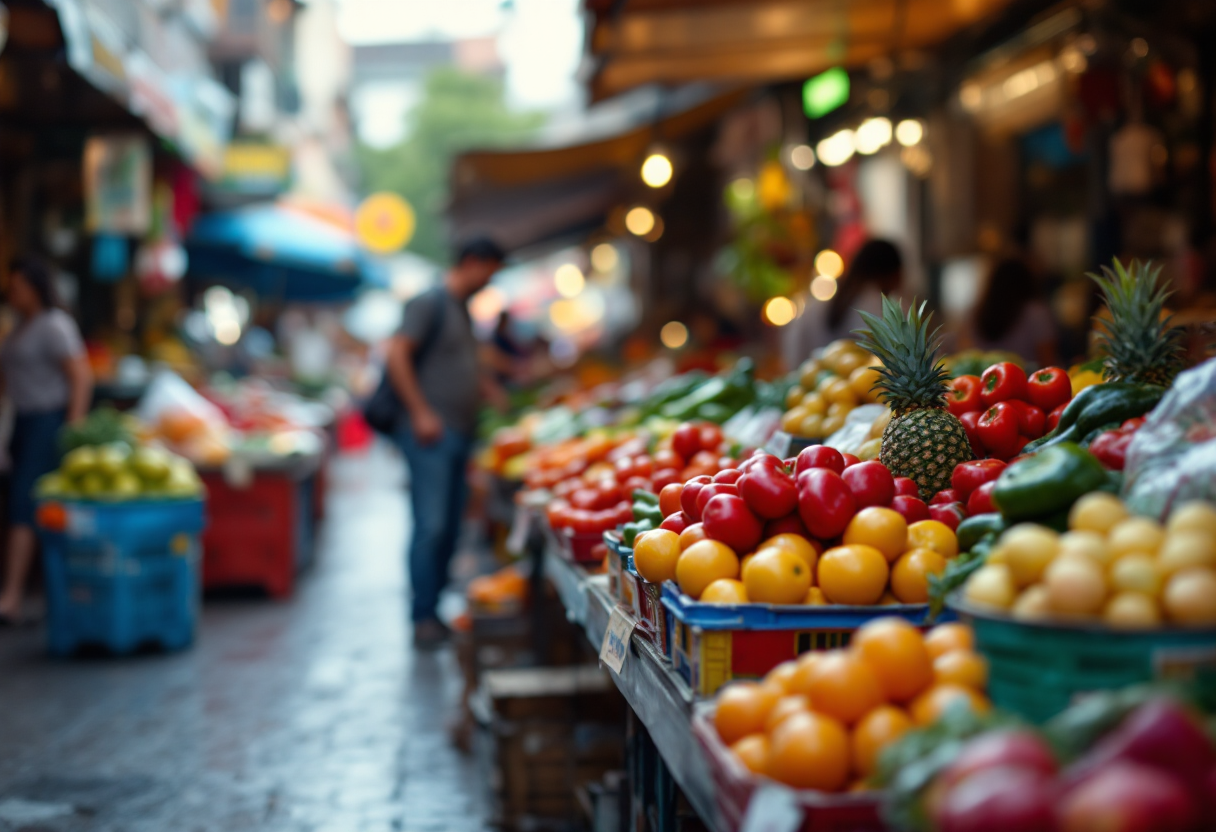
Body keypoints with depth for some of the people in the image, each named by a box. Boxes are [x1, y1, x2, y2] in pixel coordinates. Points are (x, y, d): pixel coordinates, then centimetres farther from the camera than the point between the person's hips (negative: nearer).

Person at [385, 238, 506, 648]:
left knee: (450, 528, 9)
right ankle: (424, 618, -6)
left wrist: (496, 394, 21)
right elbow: (397, 356, -15)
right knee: (431, 526, -10)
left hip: (460, 433, 9)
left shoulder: (462, 310, 21)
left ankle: (434, 607, 16)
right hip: (432, 433, -9)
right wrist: (420, 412, -17)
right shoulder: (429, 303, -7)